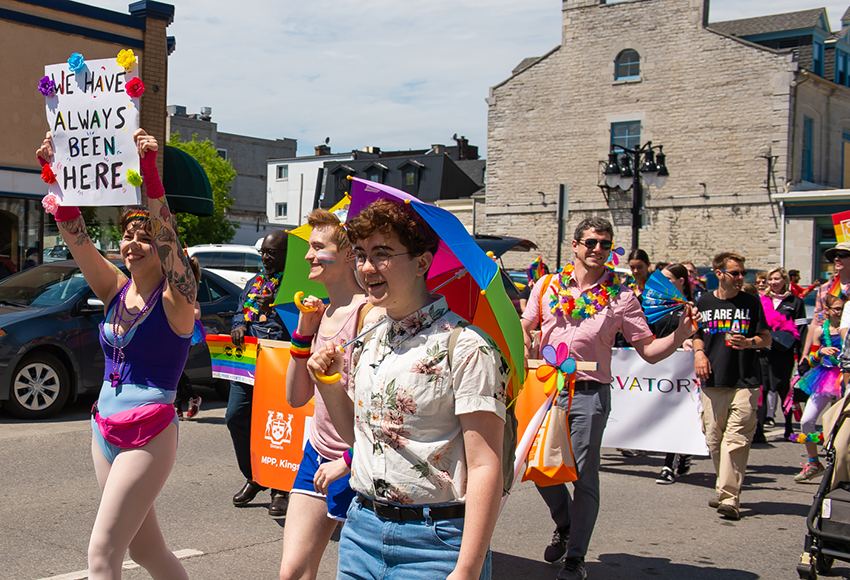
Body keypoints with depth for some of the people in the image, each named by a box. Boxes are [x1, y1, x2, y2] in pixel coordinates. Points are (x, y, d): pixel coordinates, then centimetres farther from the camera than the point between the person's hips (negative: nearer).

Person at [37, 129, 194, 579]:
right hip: (105, 429, 7)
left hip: (149, 434, -7)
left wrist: (150, 171, -35)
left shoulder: (175, 299, -10)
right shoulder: (115, 290, 7)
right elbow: (75, 236, -2)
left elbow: (167, 237, -26)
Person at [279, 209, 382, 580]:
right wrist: (304, 333, 0)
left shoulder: (370, 314, -17)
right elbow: (297, 397, 9)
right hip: (318, 453, 7)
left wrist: (349, 460, -18)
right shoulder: (323, 314, 9)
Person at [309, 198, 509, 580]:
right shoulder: (370, 342, 10)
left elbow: (485, 466, -17)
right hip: (361, 530, 7)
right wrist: (329, 383, 4)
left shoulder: (464, 343, -14)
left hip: (434, 541, -7)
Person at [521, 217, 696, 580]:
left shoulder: (620, 295, 0)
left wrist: (680, 335, -19)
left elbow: (649, 350, -2)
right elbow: (525, 328, 16)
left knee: (584, 476, 1)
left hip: (589, 394, -2)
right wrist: (526, 356, -4)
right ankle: (563, 526, 36)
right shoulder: (549, 285, 5)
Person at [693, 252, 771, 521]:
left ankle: (729, 497, -11)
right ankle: (726, 489, 22)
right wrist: (699, 352, 1)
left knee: (736, 440, -11)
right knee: (714, 440, 5)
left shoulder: (751, 303, 6)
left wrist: (748, 343, -10)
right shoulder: (704, 302, 10)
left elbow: (766, 338, 10)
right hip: (712, 380, 2)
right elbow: (696, 334, 21)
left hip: (744, 382, -2)